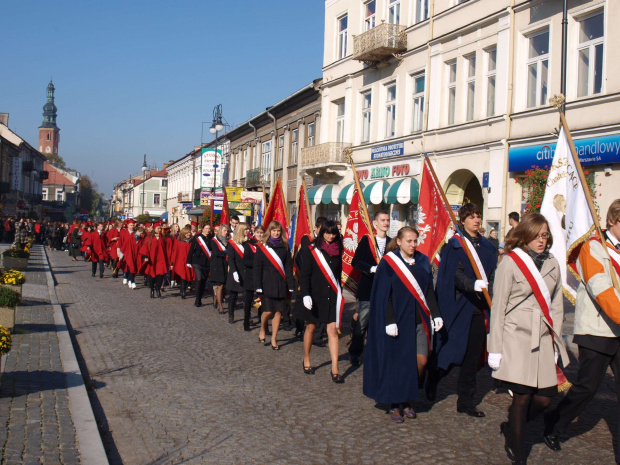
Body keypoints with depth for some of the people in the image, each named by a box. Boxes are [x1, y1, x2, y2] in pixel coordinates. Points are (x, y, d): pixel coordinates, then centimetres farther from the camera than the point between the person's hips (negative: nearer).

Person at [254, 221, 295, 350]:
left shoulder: (284, 247, 8)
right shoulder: (262, 247, 2)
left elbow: (288, 266, 7)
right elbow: (257, 267, 0)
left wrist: (290, 285, 0)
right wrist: (258, 285, -7)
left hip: (280, 284, 2)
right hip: (267, 284, -2)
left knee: (278, 312, 1)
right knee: (268, 311, -6)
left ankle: (274, 339, 12)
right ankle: (262, 330, 24)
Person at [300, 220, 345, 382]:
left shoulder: (337, 251, 7)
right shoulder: (311, 250, -4)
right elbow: (305, 274, -7)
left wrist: (339, 293, 14)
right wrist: (306, 294, -17)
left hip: (332, 295, 2)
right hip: (315, 294, -2)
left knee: (333, 329, -5)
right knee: (311, 326, 10)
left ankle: (335, 369, -5)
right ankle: (306, 360, 31)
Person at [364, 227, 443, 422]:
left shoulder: (423, 261, 8)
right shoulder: (389, 263, -6)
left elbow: (429, 290, 11)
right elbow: (384, 295, -9)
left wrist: (436, 314, 2)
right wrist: (390, 321, -15)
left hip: (419, 319, 4)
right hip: (399, 320, -4)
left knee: (421, 361, 1)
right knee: (398, 363, 2)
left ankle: (406, 400, 21)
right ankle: (394, 405, 18)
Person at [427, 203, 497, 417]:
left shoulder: (487, 247, 14)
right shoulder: (455, 245, -4)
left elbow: (493, 274, 10)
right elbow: (455, 273, -16)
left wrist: (489, 286, -9)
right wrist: (473, 285, -33)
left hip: (480, 307, 5)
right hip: (459, 305, -5)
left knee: (473, 355, 6)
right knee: (451, 350, 1)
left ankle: (466, 401, 16)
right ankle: (432, 382, 29)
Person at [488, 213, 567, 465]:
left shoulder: (552, 264, 10)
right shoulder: (510, 263, -5)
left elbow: (557, 305, 16)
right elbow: (498, 307, -4)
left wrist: (555, 340, 10)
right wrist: (495, 349, -6)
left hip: (543, 341, 5)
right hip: (516, 339, -5)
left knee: (544, 398, 3)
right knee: (522, 397, -2)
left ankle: (512, 428, 32)